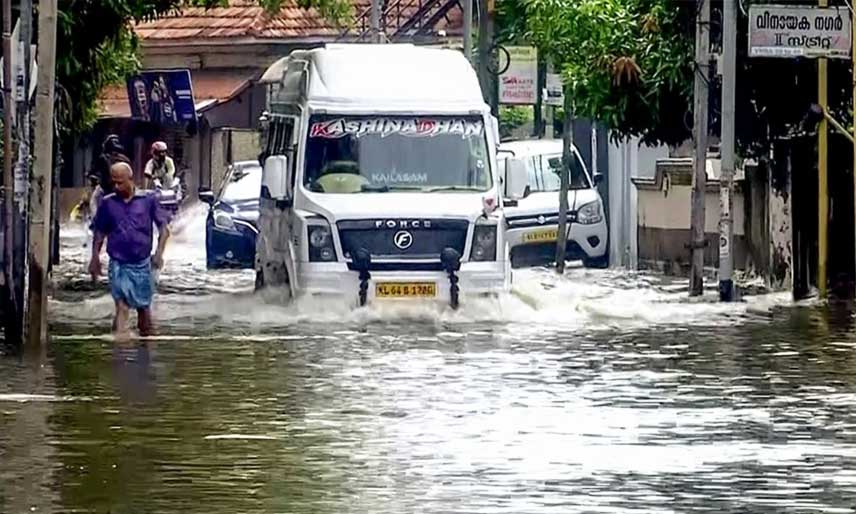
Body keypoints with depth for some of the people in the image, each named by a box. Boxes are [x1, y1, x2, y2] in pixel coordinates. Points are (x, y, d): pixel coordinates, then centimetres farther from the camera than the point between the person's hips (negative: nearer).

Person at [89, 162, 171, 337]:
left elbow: (163, 227, 1)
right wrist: (95, 258, 7)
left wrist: (159, 253, -10)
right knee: (121, 306, -14)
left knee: (143, 306, 11)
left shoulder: (148, 200, -2)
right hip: (118, 263, 0)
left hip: (142, 263, 0)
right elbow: (99, 233, 12)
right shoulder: (108, 203, 3)